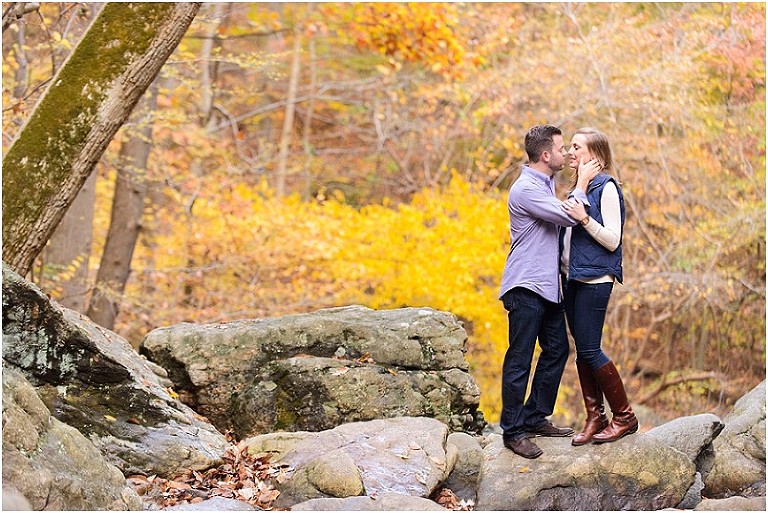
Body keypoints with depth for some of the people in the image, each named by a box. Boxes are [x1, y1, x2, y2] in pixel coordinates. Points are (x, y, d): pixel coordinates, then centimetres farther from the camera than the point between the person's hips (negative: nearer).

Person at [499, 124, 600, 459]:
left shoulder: (546, 184, 14)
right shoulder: (526, 189, -18)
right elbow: (569, 217, -20)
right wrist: (582, 182, -9)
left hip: (547, 286, 10)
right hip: (525, 287, -10)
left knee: (557, 350, 14)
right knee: (519, 361, -5)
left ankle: (535, 418, 24)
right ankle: (513, 431, 1)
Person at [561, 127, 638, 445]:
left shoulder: (606, 188, -10)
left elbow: (612, 239, -15)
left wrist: (583, 218, -25)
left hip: (595, 279, -9)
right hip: (572, 277, 9)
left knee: (589, 349, -8)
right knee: (582, 350, 8)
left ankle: (624, 416, 2)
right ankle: (595, 417, 13)